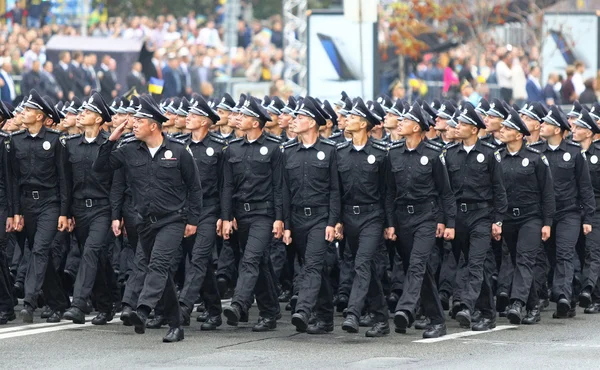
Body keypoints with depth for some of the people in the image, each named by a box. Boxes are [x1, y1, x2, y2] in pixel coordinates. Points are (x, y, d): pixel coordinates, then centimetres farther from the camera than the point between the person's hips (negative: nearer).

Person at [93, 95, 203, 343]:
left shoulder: (178, 151, -5)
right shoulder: (130, 150, 3)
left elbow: (194, 187, 2)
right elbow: (100, 167, 4)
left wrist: (193, 220, -2)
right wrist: (110, 142, -7)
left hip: (172, 220, -5)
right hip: (146, 221, 5)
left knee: (158, 264, -21)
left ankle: (142, 310, -34)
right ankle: (176, 326, 15)